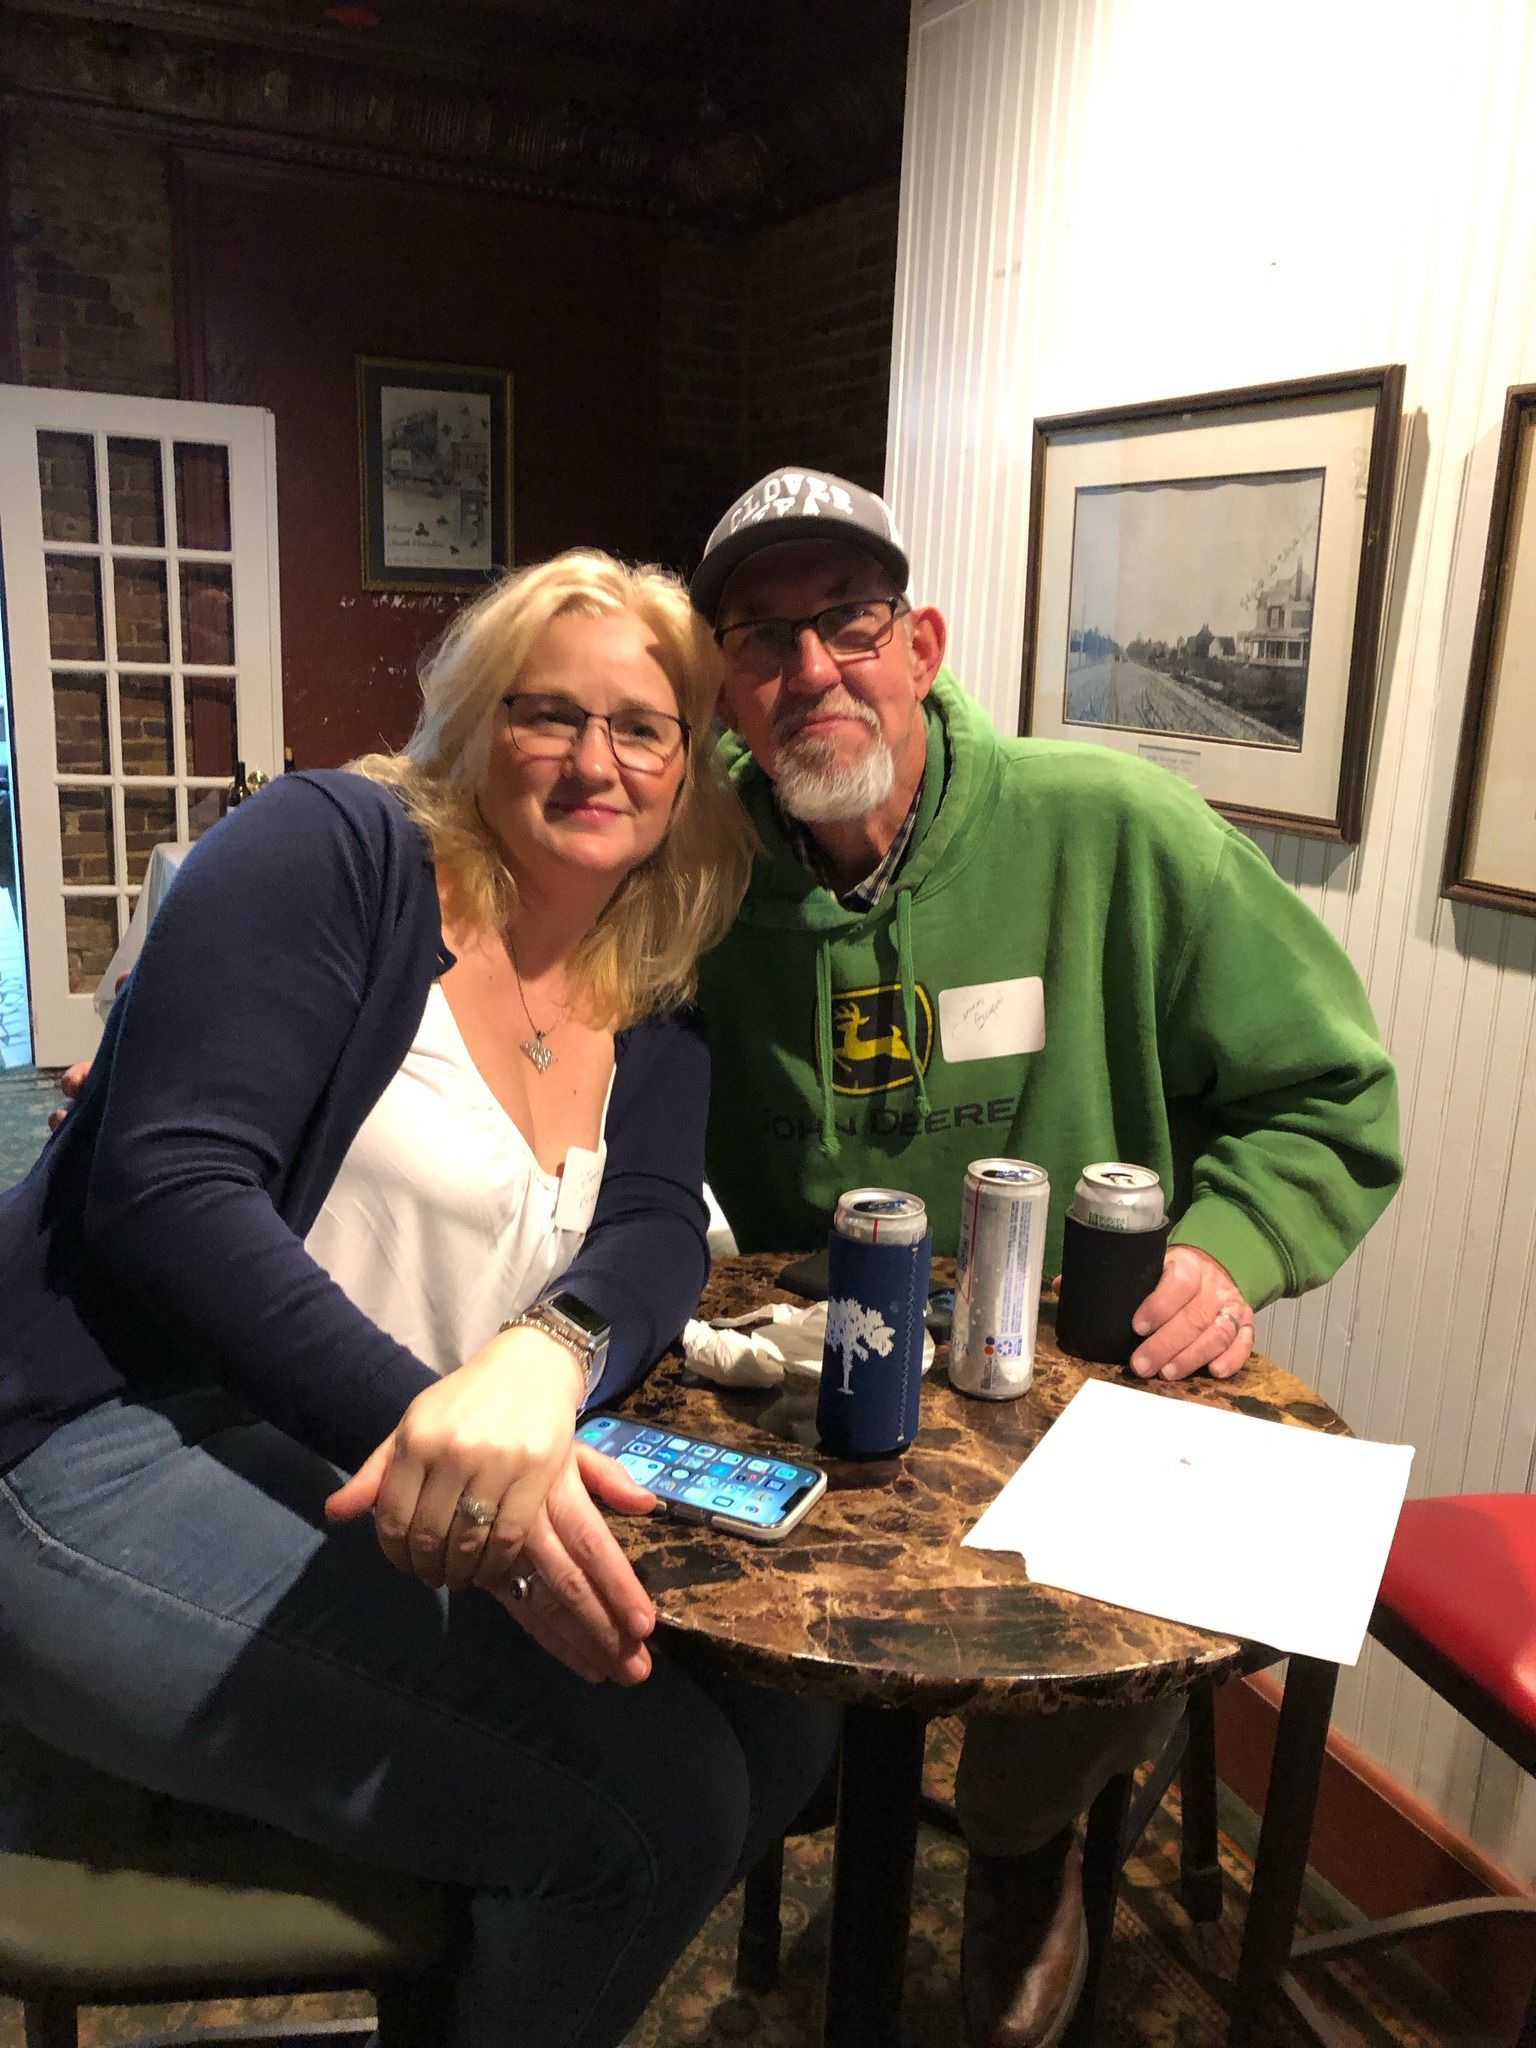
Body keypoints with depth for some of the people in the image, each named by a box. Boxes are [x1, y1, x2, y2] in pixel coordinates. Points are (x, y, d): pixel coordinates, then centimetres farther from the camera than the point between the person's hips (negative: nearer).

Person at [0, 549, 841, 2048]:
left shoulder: (646, 1012, 12)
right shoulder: (339, 847, -7)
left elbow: (656, 1234, -5)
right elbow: (170, 1187, -18)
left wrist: (543, 1360, -30)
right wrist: (429, 1416, -32)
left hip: (393, 1481, 7)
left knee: (783, 1727, -2)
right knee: (656, 1795, -18)